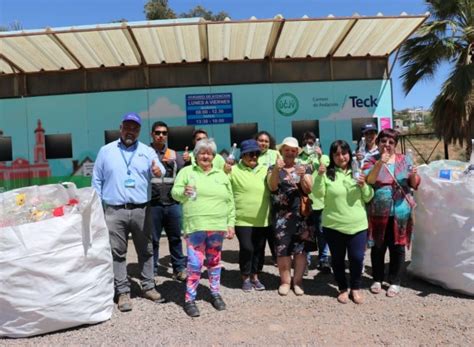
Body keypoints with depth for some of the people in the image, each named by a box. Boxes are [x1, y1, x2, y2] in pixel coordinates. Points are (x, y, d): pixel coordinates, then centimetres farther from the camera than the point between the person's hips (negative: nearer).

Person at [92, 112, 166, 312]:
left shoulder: (147, 151, 7)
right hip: (114, 211, -1)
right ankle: (123, 292, 14)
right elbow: (97, 181, 9)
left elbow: (158, 169, -9)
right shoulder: (106, 151, 7)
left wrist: (158, 171, -35)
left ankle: (148, 287, 24)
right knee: (117, 252, 4)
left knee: (145, 250, 11)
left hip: (142, 210, 1)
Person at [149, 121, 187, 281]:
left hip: (172, 203, 3)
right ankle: (151, 271, 19)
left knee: (175, 238, 12)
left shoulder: (174, 155, 12)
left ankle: (179, 269, 24)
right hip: (152, 204, -3)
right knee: (153, 239, 7)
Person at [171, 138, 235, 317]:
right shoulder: (186, 172, 5)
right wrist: (184, 192, -24)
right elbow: (175, 192, -2)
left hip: (217, 226, 3)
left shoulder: (222, 175, 12)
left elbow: (230, 202, 12)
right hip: (195, 226, -3)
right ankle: (189, 299, 8)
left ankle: (215, 294, 29)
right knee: (195, 263, -5)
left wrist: (231, 223, 6)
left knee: (214, 261, 14)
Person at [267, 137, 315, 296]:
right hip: (281, 215, -1)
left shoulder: (304, 168, 9)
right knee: (282, 248, -2)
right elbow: (272, 187, -11)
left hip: (301, 214, 1)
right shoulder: (273, 168, 7)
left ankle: (297, 280, 16)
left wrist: (302, 176, -18)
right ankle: (285, 281, 14)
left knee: (301, 248, 3)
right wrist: (277, 169, -25)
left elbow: (308, 190, -1)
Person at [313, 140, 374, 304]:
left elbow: (368, 198, 6)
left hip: (358, 224, 1)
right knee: (337, 258, 10)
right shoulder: (327, 173, -2)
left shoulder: (358, 172, 5)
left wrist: (364, 185, -13)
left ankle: (355, 288, 26)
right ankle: (342, 288, 30)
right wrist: (320, 176, -22)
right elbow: (318, 194, -11)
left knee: (357, 257, 2)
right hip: (333, 225, -1)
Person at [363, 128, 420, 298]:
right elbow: (368, 181, -18)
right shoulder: (371, 161, -1)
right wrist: (380, 163, -28)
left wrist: (413, 175, -14)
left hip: (400, 212, 1)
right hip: (378, 212, -1)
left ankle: (395, 281, 23)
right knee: (378, 247, 10)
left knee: (397, 247, 8)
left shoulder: (404, 160, 5)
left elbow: (415, 185, 7)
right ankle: (377, 279, 27)